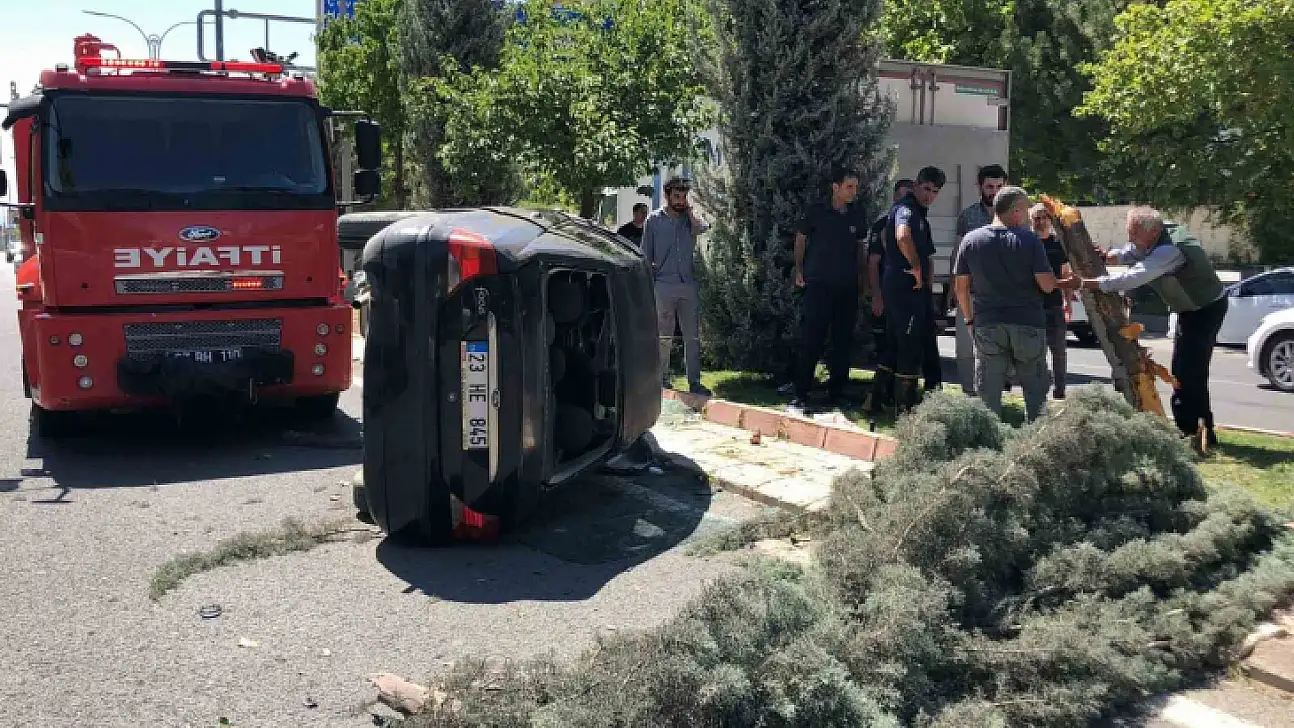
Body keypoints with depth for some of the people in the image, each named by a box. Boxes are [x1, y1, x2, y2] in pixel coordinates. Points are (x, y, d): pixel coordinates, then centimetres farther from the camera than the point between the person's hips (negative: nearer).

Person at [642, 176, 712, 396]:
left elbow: (702, 227, -14)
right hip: (664, 286, -3)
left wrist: (689, 209, -3)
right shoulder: (654, 220, 5)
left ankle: (694, 382, 11)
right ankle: (662, 380, 9)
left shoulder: (689, 218, 11)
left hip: (689, 285, 3)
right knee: (664, 337, 1)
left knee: (693, 337, 5)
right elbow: (646, 256, 5)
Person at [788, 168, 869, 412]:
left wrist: (860, 275, 14)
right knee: (811, 340, -7)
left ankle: (837, 392, 17)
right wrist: (799, 271, 2)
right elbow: (801, 239, 7)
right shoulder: (816, 211, -2)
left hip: (848, 287, 4)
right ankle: (801, 395, -5)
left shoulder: (857, 214, 9)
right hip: (818, 284, -4)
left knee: (843, 341, 7)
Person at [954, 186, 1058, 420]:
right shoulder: (1029, 240, -6)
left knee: (988, 394, 6)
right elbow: (1047, 285, -10)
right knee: (1036, 392, 13)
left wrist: (970, 319, 14)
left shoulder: (971, 239, 2)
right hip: (1027, 323, -1)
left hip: (987, 324, 2)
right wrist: (1055, 280, 13)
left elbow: (961, 287, 4)